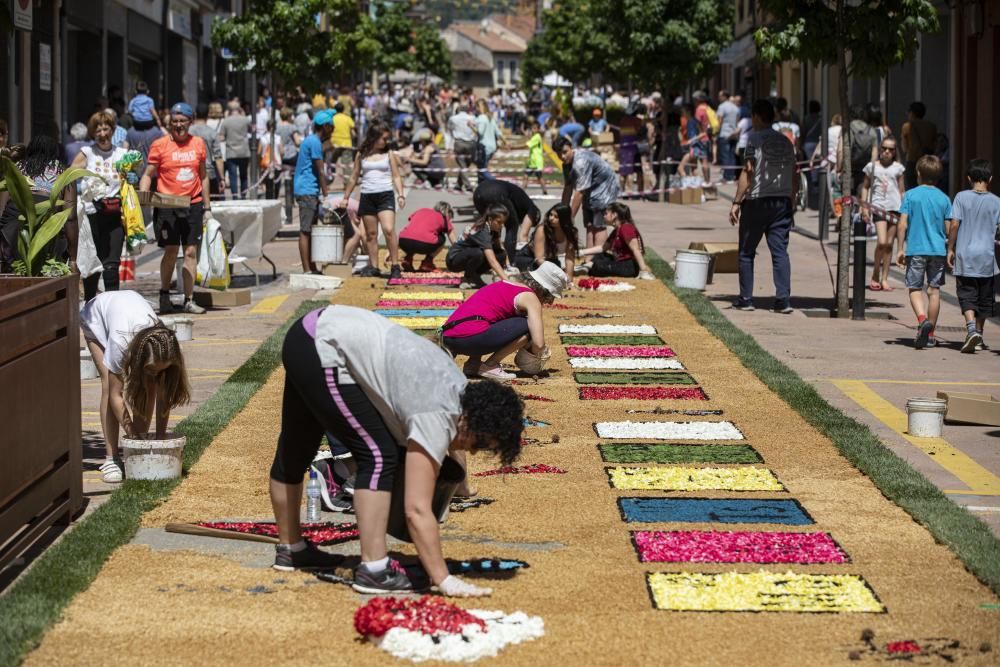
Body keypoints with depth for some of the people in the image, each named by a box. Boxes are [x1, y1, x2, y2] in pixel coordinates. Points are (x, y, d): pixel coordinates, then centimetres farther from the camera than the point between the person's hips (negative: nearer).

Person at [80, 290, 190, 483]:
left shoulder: (162, 346, -35)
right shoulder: (120, 342, -45)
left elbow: (163, 395, -25)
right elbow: (116, 395, -36)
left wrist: (160, 437, -26)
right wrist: (133, 435, -35)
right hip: (97, 317, -3)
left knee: (149, 388, -14)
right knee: (109, 386, -22)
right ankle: (111, 458, -19)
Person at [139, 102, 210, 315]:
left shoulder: (198, 144, 9)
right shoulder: (160, 145, -1)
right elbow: (148, 174, 1)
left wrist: (207, 206, 16)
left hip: (193, 204, 3)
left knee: (191, 252, 1)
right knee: (171, 251, -6)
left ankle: (189, 300, 4)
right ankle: (164, 295, 12)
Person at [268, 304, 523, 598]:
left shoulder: (459, 389, 4)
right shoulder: (436, 416, -20)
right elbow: (417, 510, -23)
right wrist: (444, 580, -22)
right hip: (321, 350, -10)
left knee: (295, 449, 22)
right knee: (379, 455, -11)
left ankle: (290, 549, 37)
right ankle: (373, 570, -11)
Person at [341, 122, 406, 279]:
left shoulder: (389, 154, 6)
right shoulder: (361, 155, 9)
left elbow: (396, 177, 6)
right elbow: (354, 178, 16)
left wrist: (401, 195, -7)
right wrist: (345, 198, 16)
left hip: (385, 195, -2)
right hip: (367, 196, 2)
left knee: (389, 229, -18)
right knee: (371, 234, 5)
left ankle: (395, 266, -14)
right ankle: (373, 267, 13)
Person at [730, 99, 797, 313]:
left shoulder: (755, 138, -7)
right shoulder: (786, 142, 12)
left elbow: (748, 172, -12)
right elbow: (793, 177, 13)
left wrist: (737, 202, -10)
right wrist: (790, 204, 20)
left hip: (757, 201, -5)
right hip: (782, 201, 5)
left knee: (746, 252, 7)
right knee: (780, 251, 2)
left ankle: (746, 299, 8)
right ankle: (783, 300, -7)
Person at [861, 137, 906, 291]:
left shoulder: (898, 168, 9)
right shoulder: (872, 166, 6)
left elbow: (902, 190, 13)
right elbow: (865, 187, 12)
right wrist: (864, 207, 3)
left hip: (895, 208, 2)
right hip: (878, 207, -2)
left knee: (889, 244, 3)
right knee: (882, 242, -15)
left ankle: (884, 278, 9)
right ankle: (875, 275, 3)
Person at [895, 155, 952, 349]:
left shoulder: (910, 195, -3)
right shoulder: (944, 198, 3)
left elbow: (902, 224, -7)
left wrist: (900, 249, -1)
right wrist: (950, 251, 14)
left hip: (915, 249, -2)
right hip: (938, 249, 2)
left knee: (915, 289, 5)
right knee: (934, 290, 9)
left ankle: (923, 320, -23)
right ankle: (930, 334, 13)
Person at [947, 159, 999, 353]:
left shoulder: (962, 197, -4)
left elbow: (954, 224, -7)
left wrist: (950, 249, 1)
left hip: (965, 257, -1)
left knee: (967, 297, -2)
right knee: (984, 299, 14)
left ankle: (971, 329, -23)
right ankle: (978, 334, 21)